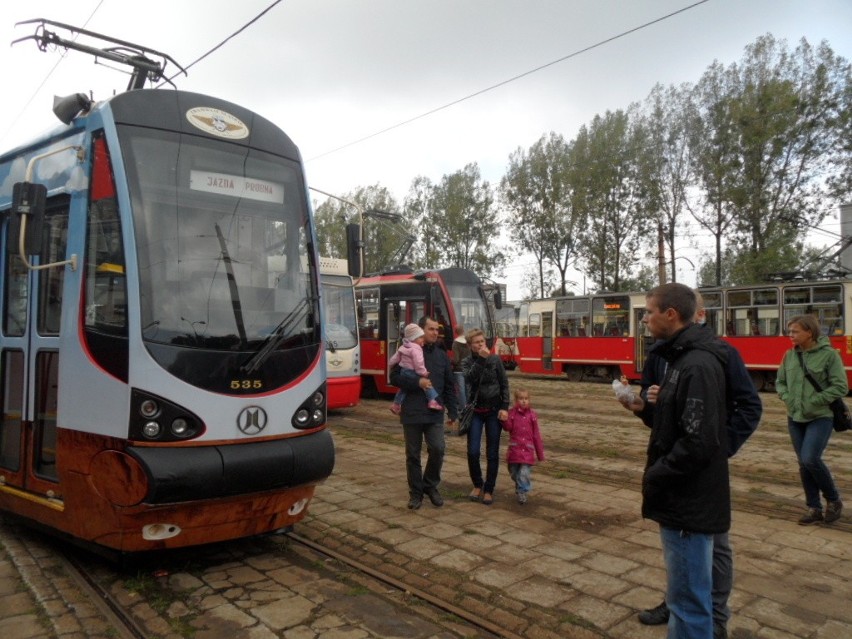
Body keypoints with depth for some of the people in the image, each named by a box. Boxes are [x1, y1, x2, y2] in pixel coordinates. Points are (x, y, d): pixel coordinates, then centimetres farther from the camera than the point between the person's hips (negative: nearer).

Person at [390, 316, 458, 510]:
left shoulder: (441, 355, 10)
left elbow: (449, 386, 12)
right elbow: (394, 377, -6)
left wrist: (453, 412, 8)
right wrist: (417, 382, -19)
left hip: (435, 414, 2)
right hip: (412, 413, -2)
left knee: (438, 449, -7)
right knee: (413, 455, 6)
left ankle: (431, 486, 16)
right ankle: (416, 492, 21)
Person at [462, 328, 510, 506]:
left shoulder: (495, 359, 0)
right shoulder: (467, 362, 1)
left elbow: (504, 384, 0)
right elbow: (469, 378, -20)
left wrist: (504, 408, -8)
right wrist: (481, 359, -26)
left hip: (494, 411, 0)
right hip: (475, 411, 0)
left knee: (492, 453, 3)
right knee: (473, 452, -4)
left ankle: (489, 490, 17)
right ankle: (477, 485, 19)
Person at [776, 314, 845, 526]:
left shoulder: (829, 354, -10)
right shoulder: (790, 355, 4)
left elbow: (841, 387, -11)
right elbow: (780, 382, 13)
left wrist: (814, 402, -16)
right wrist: (787, 398, -5)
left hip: (820, 417, -5)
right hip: (795, 418, 5)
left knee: (810, 459, -15)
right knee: (803, 464, 8)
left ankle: (833, 500, 11)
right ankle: (814, 508, 21)